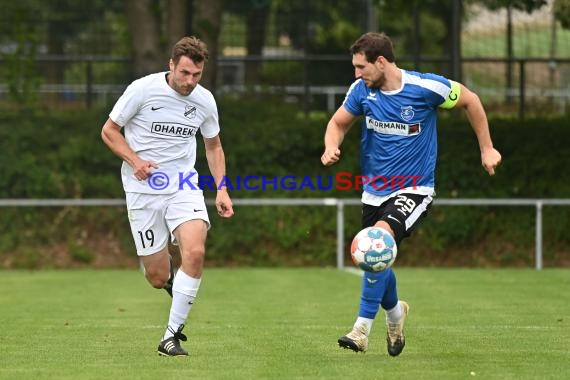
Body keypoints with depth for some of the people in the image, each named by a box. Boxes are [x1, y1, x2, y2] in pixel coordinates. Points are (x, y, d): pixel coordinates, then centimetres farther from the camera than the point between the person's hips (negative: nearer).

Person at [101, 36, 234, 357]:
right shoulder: (142, 90, -11)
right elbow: (109, 130, -2)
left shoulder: (205, 101, 0)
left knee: (195, 252, -23)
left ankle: (172, 335, -12)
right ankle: (167, 271, 38)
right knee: (158, 277, -4)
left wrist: (221, 189, 7)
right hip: (143, 190, -2)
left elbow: (213, 146, 17)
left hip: (184, 187, 2)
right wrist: (134, 160, -17)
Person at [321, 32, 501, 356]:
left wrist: (487, 148, 4)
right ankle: (395, 312, 47)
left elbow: (470, 100, 1)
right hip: (374, 192, 5)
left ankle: (363, 329, -28)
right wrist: (332, 147, -12)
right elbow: (339, 123, 11)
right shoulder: (362, 90, -5)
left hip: (414, 190, -5)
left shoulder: (426, 87, -16)